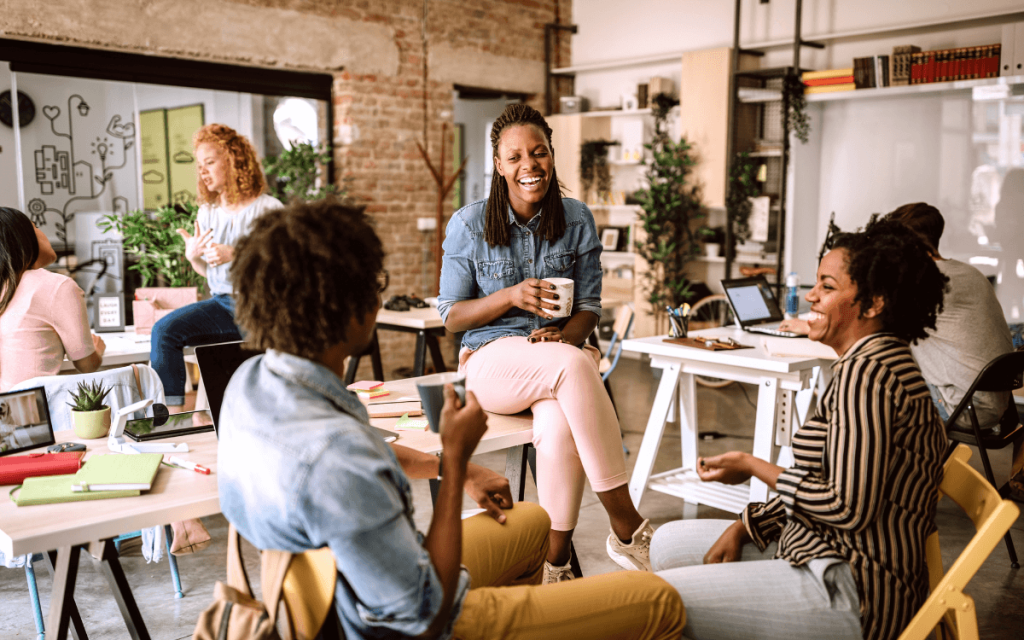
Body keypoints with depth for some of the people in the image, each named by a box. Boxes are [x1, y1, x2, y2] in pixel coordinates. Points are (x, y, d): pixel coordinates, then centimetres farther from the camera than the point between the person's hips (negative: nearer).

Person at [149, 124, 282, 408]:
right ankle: (172, 409, -15)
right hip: (222, 304, 5)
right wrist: (192, 256, -1)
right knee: (164, 330, -17)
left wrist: (232, 254, -19)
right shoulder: (207, 212, 15)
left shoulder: (267, 208, -3)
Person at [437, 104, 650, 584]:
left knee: (559, 427, -36)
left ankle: (555, 562, -23)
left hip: (562, 353, 2)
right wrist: (512, 296, -15)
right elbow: (451, 316, 2)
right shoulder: (469, 225, 1)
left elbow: (589, 307, 7)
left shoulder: (577, 220, 7)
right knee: (573, 365, -36)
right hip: (492, 359, -2)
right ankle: (627, 528, -31)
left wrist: (565, 334, -17)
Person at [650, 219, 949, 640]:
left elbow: (848, 507, -25)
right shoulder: (881, 362, 13)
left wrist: (753, 467, -11)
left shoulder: (865, 371, -21)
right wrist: (743, 526, 6)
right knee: (670, 543, 18)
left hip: (855, 594, -11)